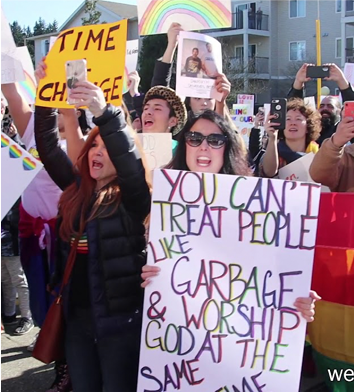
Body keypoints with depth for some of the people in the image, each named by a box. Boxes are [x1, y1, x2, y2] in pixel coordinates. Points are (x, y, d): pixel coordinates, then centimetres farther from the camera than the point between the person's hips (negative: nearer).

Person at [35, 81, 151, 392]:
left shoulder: (132, 197, -10)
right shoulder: (77, 188, 6)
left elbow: (131, 162, -30)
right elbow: (48, 146, 4)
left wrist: (105, 113, -41)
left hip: (119, 318, -5)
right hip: (77, 316, 6)